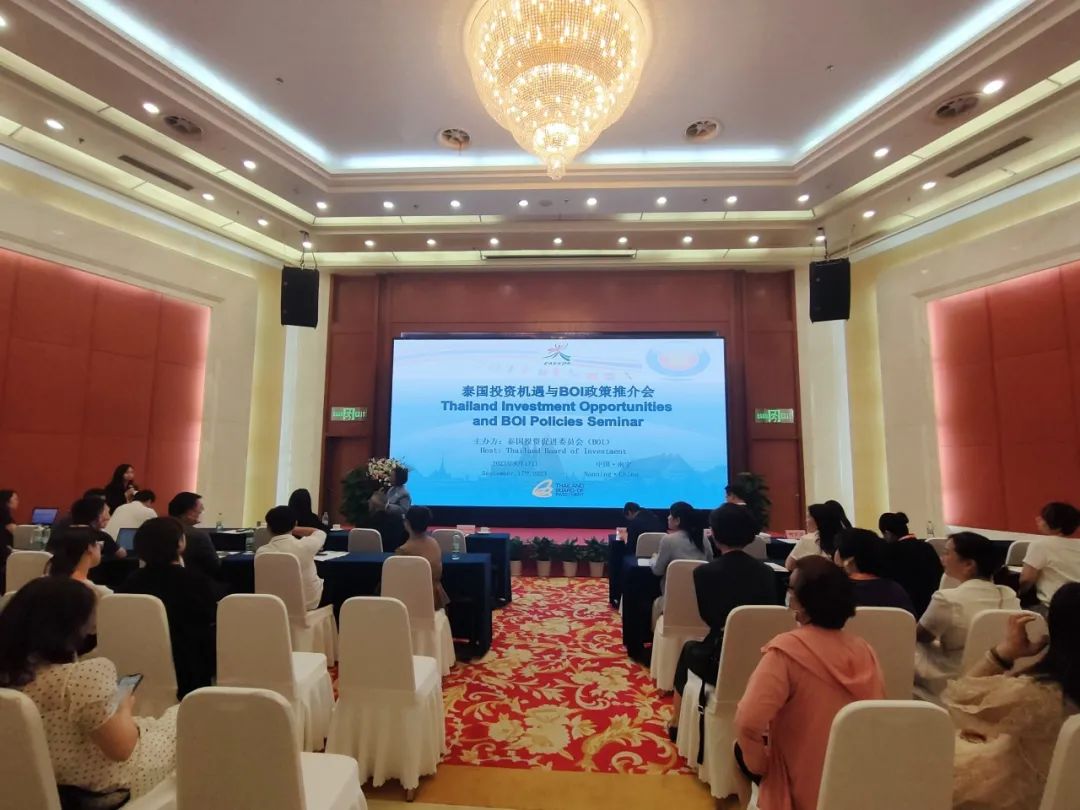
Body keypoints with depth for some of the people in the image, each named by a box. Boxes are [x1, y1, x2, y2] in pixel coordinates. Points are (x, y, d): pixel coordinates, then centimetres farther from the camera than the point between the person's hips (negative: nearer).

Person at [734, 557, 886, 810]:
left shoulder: (786, 649, -24)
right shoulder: (863, 649, -8)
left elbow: (748, 722, -30)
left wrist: (759, 764, -11)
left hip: (803, 789, -5)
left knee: (742, 749, 22)